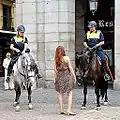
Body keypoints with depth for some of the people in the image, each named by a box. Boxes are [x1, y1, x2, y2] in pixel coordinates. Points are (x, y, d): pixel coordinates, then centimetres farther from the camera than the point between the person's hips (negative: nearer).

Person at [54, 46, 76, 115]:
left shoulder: (56, 59, 0)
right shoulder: (66, 58, -9)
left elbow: (55, 69, 3)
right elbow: (70, 68, -6)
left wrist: (55, 78, 11)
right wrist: (74, 76, 2)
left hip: (59, 77, 4)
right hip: (67, 76, -4)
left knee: (60, 93, 12)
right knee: (70, 93, 4)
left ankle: (61, 110, 15)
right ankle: (69, 110, -2)